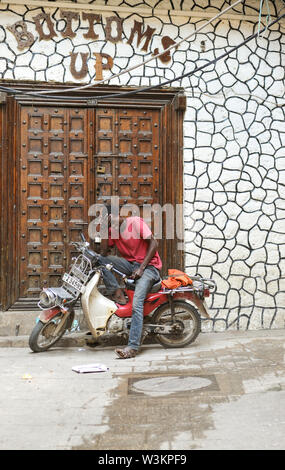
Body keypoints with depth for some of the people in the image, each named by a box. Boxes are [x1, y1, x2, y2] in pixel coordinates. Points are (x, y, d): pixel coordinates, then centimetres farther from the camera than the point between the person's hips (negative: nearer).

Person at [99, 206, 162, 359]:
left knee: (137, 303, -26)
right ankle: (118, 295, -17)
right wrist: (105, 229, -3)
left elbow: (154, 243, -11)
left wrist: (141, 268, -16)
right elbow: (103, 252, 3)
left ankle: (133, 347, -28)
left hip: (148, 265, -6)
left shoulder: (136, 222, -6)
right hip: (130, 264, 7)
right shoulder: (112, 230, 13)